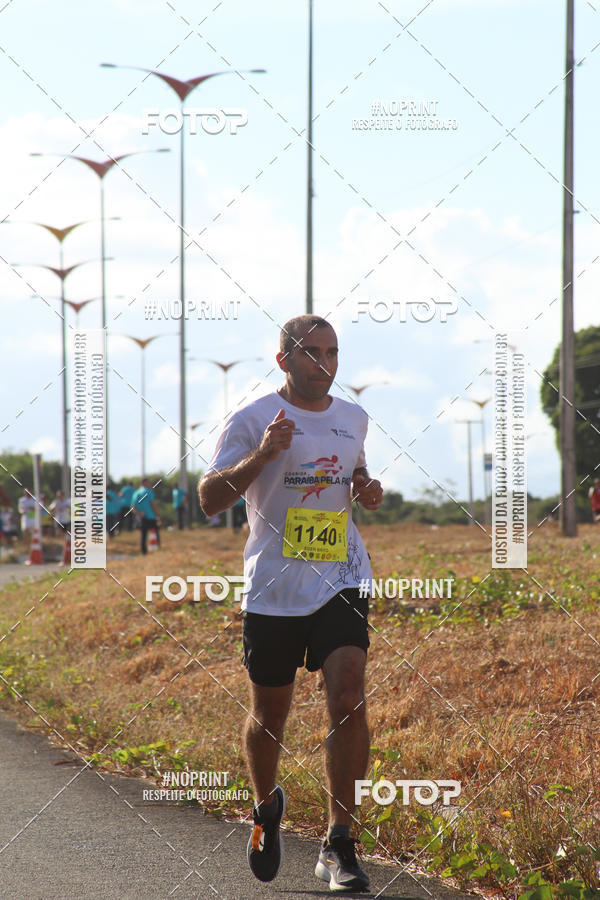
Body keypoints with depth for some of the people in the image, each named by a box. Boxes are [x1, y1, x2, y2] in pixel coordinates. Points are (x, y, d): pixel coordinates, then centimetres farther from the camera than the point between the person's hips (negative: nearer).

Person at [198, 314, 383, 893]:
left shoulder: (353, 418, 12)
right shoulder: (253, 420, -3)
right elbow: (209, 499, -9)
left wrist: (368, 490, 6)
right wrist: (260, 457, -23)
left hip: (341, 584, 2)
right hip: (273, 590, -2)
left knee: (348, 702, -15)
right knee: (269, 715, 9)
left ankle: (338, 847, -10)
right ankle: (266, 807, 40)